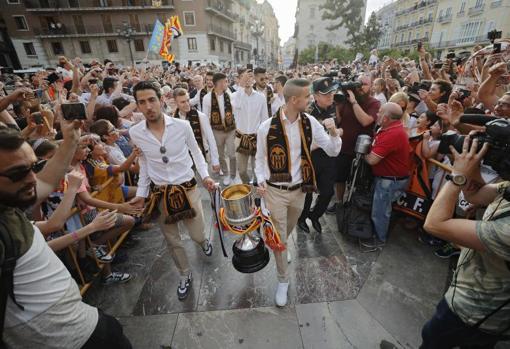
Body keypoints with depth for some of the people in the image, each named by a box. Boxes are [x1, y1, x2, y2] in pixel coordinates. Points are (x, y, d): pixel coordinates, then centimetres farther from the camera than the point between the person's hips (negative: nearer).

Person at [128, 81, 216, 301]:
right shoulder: (135, 133, -7)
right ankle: (185, 276, 40)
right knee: (172, 241, 14)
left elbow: (196, 152, 3)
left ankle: (203, 241, 50)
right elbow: (144, 163, 8)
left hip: (187, 189, -1)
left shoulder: (182, 125, -13)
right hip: (160, 194, 2)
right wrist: (141, 193, 7)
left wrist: (205, 176, -7)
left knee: (197, 235, 10)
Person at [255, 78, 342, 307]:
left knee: (287, 231, 27)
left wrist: (333, 132, -24)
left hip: (299, 190, 4)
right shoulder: (267, 127, -16)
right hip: (275, 191, -3)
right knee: (279, 237, 8)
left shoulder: (310, 122, -7)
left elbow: (333, 151, -5)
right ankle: (283, 281, 31)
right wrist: (261, 181, -19)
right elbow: (260, 159, -3)